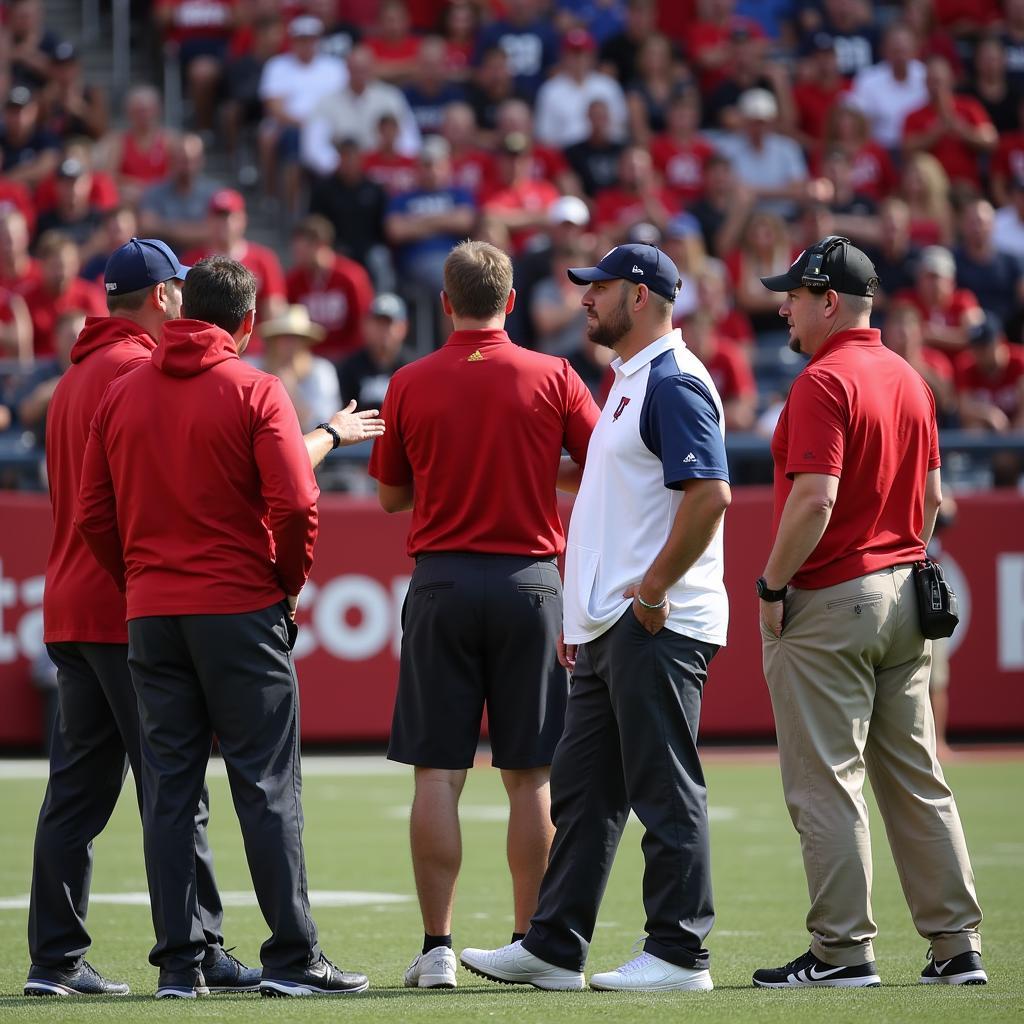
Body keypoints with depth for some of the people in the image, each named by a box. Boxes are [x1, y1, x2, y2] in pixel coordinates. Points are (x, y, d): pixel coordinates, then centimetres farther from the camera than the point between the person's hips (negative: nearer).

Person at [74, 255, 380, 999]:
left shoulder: (121, 394, 8)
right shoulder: (254, 391, -6)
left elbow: (92, 515, 7)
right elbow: (295, 504, -14)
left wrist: (139, 581, 15)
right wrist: (289, 582, 1)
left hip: (149, 614, 4)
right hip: (240, 609, -4)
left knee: (168, 789, 6)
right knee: (267, 785, -1)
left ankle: (179, 962, 4)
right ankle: (293, 957, -3)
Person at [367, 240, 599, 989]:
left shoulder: (411, 384, 0)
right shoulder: (552, 378, -2)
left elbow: (390, 495, 10)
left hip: (443, 583, 0)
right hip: (530, 582, 0)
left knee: (438, 772, 2)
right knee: (531, 775, 5)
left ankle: (438, 948, -2)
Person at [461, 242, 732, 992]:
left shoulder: (674, 383, -13)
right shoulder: (629, 382, 20)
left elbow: (711, 494, -24)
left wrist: (653, 589, -20)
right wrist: (586, 609, 22)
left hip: (656, 627, -11)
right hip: (610, 626, 11)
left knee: (665, 791, -6)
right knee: (581, 790, 12)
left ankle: (680, 953, -1)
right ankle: (553, 949, 16)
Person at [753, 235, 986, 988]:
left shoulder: (825, 382, -15)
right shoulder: (909, 378, 12)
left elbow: (815, 500, -22)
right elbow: (932, 495, 18)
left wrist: (771, 586, -14)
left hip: (828, 601, -9)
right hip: (904, 600, 9)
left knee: (826, 784, -4)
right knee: (917, 780, 11)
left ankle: (843, 949, -4)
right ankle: (957, 946, 11)